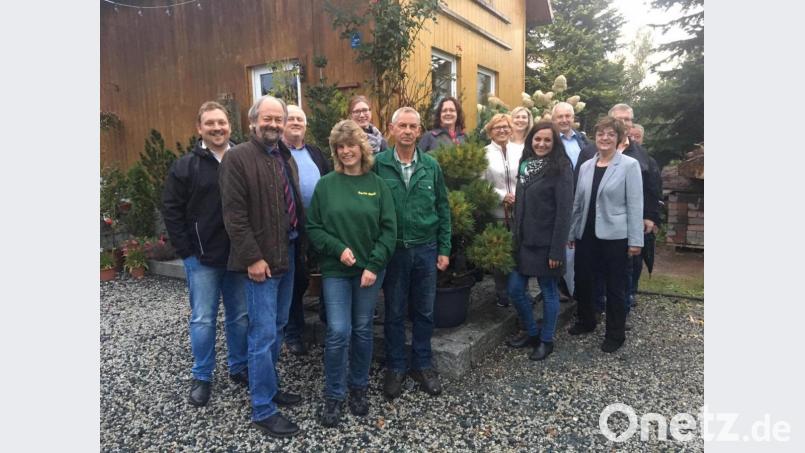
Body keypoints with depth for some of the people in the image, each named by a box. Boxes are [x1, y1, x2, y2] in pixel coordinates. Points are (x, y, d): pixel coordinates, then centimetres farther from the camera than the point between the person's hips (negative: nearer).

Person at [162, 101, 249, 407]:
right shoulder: (186, 166, -2)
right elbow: (171, 210, -2)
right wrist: (186, 251, -7)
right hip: (201, 258, -2)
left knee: (240, 316, 12)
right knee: (203, 319, 7)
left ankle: (239, 368, 30)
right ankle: (202, 377, 24)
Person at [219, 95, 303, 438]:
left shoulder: (286, 158, 14)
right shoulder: (237, 157, -9)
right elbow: (234, 214, -15)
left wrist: (302, 243, 11)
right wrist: (253, 257, -19)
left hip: (288, 254, 8)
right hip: (262, 259, -7)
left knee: (277, 329, 17)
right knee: (263, 335, -2)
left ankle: (270, 387, 33)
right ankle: (262, 410, 11)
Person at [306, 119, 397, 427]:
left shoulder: (377, 184, 1)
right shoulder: (325, 185, -1)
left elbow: (389, 229, -3)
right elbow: (313, 228, -1)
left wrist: (374, 265, -11)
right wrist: (339, 248, -15)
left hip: (370, 270, 1)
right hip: (335, 270, -1)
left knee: (363, 330, 11)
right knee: (338, 332, -5)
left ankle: (359, 387, 31)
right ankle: (333, 395, 15)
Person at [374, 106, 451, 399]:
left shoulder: (431, 166, 2)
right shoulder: (379, 164, -6)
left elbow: (443, 208, 6)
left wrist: (444, 249, 3)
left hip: (426, 249, 2)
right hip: (393, 250, -2)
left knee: (424, 312, 13)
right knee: (394, 313, 11)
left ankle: (423, 365, 30)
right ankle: (395, 368, 27)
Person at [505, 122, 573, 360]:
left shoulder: (560, 168, -11)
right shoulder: (526, 164, 9)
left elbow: (564, 211, -15)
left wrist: (557, 250, -18)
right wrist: (515, 236, 10)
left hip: (546, 243, -6)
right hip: (524, 241, 7)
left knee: (548, 292, 8)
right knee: (515, 289, 10)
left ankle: (546, 340, 25)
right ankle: (531, 332, 31)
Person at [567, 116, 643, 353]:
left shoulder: (629, 165, -5)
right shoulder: (586, 166, 8)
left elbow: (635, 204, -8)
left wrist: (635, 240, -11)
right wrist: (571, 232, 11)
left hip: (614, 236, -4)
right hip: (586, 234, 5)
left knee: (614, 286, 6)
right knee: (582, 279, 13)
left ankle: (615, 334, 23)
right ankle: (586, 321, 35)